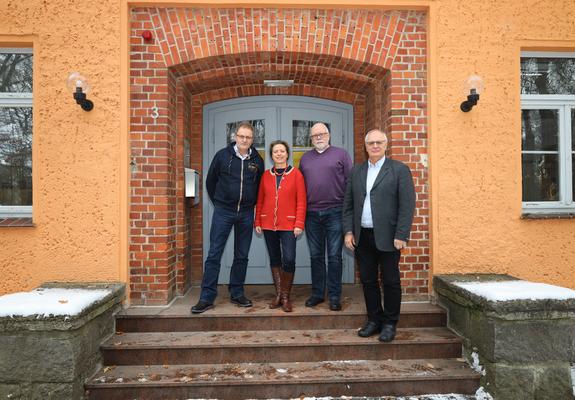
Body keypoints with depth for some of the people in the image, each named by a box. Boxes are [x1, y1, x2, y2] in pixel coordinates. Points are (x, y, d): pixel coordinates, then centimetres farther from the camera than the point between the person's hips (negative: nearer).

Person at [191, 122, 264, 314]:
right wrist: (219, 203, 8)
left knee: (241, 256, 10)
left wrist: (250, 206, 9)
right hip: (223, 212, -2)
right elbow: (210, 181, 7)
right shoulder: (222, 155, -1)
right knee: (214, 254, -2)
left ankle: (237, 293, 23)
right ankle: (207, 298, 5)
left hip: (246, 214, 2)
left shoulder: (257, 160, 5)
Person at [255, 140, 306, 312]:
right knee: (274, 259, 11)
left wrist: (299, 224, -10)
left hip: (288, 225, -3)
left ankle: (286, 297, 8)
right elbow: (260, 200, 10)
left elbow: (301, 201, -4)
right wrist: (257, 222, 5)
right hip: (268, 224, 3)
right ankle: (278, 295, 23)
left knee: (289, 260, -9)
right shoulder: (266, 175, 9)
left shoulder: (296, 174, 0)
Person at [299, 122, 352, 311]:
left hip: (335, 212, -3)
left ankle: (334, 296, 13)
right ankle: (317, 293, 22)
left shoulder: (341, 154, 3)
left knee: (334, 256, 2)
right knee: (316, 256, 10)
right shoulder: (305, 158, 13)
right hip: (311, 214, 3)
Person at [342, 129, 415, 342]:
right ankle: (374, 320, 26)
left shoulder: (399, 169, -1)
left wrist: (401, 236, -13)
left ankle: (390, 323, 20)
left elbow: (407, 205, -7)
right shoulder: (356, 171, 12)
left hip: (387, 237, -4)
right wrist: (348, 231, 4)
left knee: (390, 282, 6)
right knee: (368, 280, 11)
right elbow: (348, 204, 12)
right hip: (362, 237, 4)